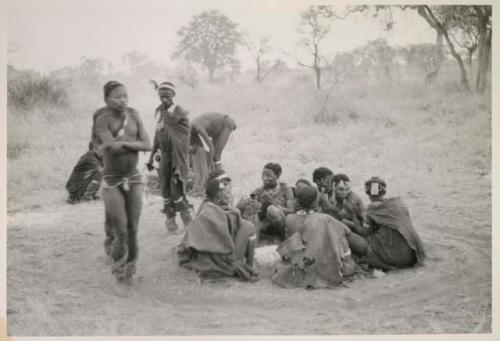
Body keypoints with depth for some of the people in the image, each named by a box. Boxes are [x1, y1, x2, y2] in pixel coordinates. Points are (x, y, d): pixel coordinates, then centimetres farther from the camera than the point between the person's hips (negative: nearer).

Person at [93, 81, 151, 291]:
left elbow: (148, 145, -8)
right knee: (120, 234, -5)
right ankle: (119, 272, 18)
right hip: (112, 182, -4)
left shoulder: (134, 115, 0)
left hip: (133, 179, 4)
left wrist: (123, 143, -19)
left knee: (133, 232, 4)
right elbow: (112, 147, -27)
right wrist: (134, 143, -12)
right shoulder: (102, 119, -13)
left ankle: (129, 273, 22)